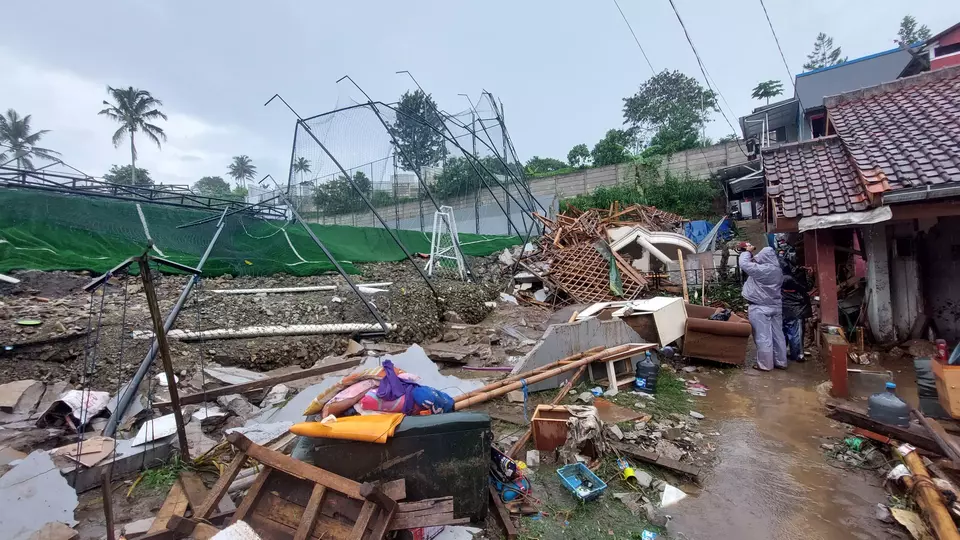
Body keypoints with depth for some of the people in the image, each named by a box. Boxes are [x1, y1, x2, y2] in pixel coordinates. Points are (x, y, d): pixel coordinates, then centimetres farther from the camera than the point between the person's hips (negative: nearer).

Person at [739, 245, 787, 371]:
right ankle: (781, 362, 23)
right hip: (776, 307, 8)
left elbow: (744, 264, -14)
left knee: (763, 337, -1)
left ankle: (765, 364, 7)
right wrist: (751, 253, 17)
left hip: (760, 308, -8)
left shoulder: (761, 270, -20)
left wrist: (747, 251, 3)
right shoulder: (778, 270, 7)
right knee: (777, 335, 14)